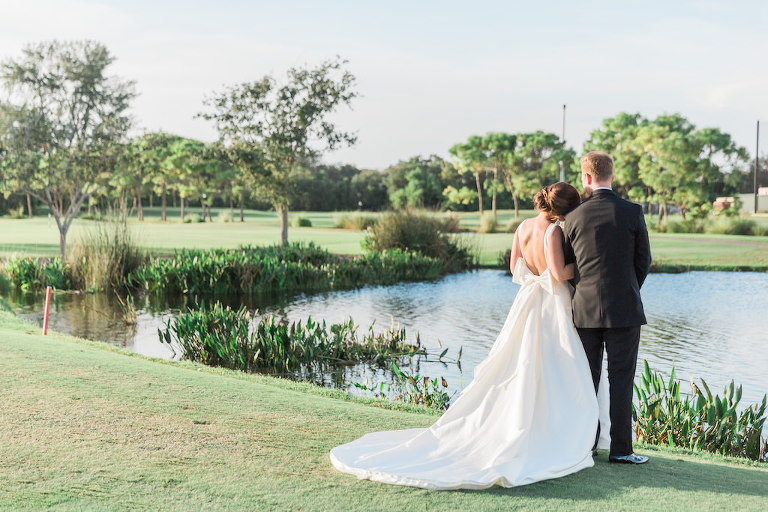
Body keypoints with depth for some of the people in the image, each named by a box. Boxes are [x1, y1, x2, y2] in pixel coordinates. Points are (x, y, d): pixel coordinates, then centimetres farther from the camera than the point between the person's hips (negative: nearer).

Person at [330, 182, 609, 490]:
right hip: (552, 307, -7)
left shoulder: (523, 227, 5)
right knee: (555, 379, 0)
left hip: (527, 303, 7)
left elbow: (514, 269, 13)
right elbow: (560, 273, -22)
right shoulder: (553, 230, -17)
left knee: (519, 375, 16)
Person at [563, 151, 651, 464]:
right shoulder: (632, 212, -6)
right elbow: (644, 261, 2)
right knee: (621, 381, 2)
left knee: (586, 380, 11)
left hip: (585, 309, 2)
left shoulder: (574, 217, -1)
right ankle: (620, 449, 3)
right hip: (624, 309, -2)